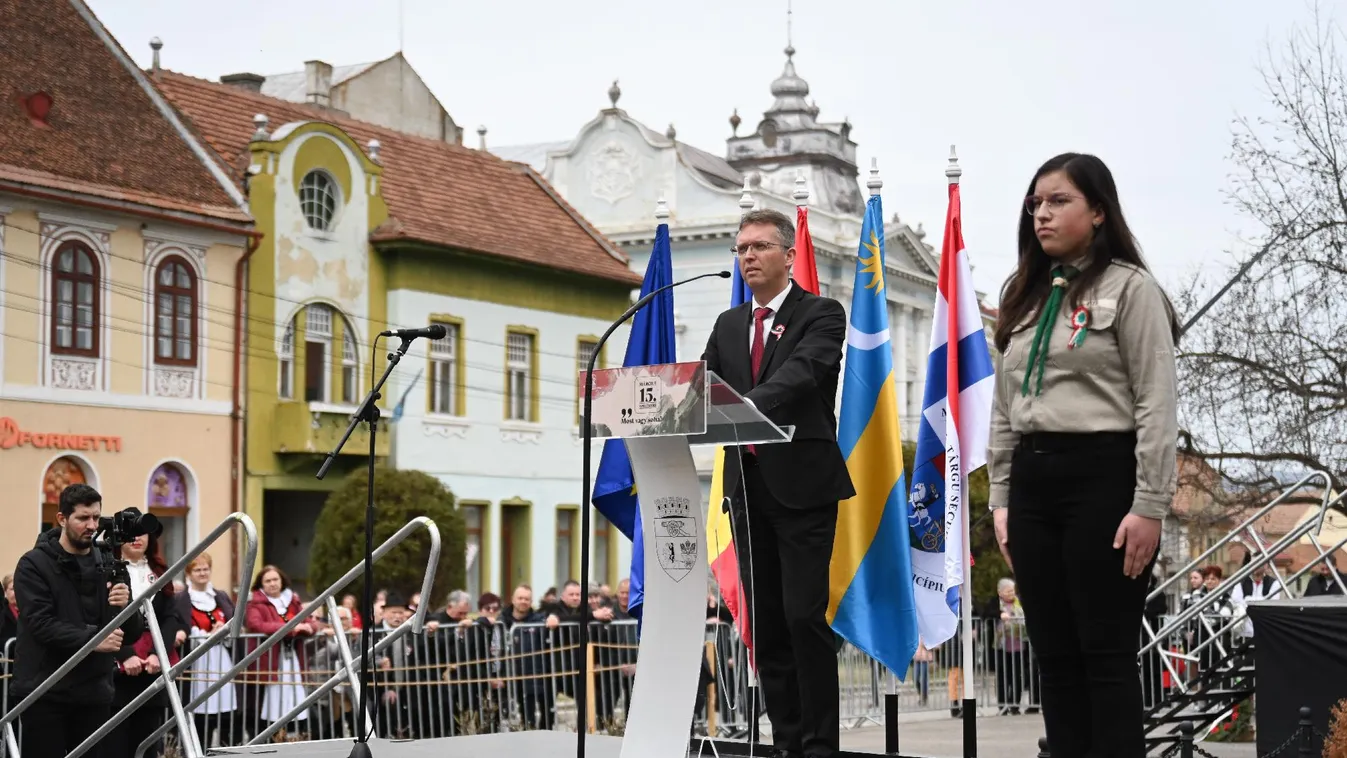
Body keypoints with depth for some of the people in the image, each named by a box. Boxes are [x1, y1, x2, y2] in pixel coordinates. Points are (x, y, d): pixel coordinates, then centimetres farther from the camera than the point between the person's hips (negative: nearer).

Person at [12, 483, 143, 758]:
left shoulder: (108, 565, 9)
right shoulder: (34, 565, -3)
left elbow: (134, 633, 7)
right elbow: (40, 623, -15)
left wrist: (126, 607, -15)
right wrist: (92, 638, -25)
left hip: (94, 692, 4)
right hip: (44, 693, -4)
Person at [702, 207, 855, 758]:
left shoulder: (821, 315, -2)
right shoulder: (728, 325, 17)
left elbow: (801, 372, -20)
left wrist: (743, 405, -36)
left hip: (802, 484, -6)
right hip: (748, 484, 6)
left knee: (805, 615, -8)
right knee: (765, 622, 7)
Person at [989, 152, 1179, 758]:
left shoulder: (1129, 288, -3)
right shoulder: (1024, 298, 17)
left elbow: (1158, 405, -9)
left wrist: (1149, 507, -15)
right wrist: (1001, 499, 11)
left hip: (1103, 477, -6)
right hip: (1033, 482, 7)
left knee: (1106, 653, -4)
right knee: (1054, 654, 8)